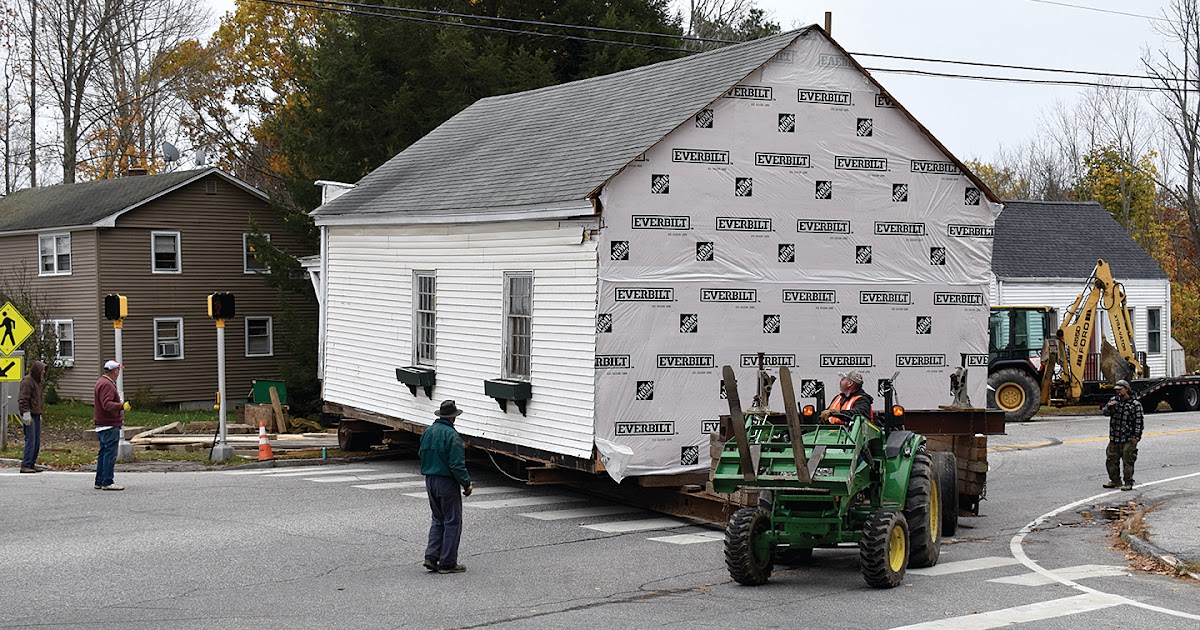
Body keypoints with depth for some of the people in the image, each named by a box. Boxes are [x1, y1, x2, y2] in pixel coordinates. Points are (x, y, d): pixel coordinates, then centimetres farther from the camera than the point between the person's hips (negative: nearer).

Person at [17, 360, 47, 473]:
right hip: (30, 417, -10)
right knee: (30, 441, -11)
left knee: (37, 442, 10)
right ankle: (25, 465, -10)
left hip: (36, 415, 10)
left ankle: (32, 464, 15)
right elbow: (23, 399, -17)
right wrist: (26, 414, -21)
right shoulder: (27, 381, -12)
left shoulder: (37, 381, 18)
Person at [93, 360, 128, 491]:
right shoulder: (106, 385, -16)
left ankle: (100, 482, 17)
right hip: (109, 426, -11)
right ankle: (107, 483, -9)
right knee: (110, 454, -9)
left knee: (103, 454, 13)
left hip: (103, 426, 11)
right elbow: (107, 404, -27)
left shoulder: (102, 382, 19)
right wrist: (121, 406, -38)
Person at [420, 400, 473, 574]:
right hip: (447, 482, -8)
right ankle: (447, 563, 3)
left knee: (438, 520, 18)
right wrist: (467, 484, -13)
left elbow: (422, 456, 17)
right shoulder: (452, 435, -18)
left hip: (430, 481, 8)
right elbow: (457, 465, -21)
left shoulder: (427, 432, 8)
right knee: (452, 522, 1)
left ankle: (431, 557, 9)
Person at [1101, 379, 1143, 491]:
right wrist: (1109, 406, -14)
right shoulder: (1114, 400, 11)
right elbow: (1104, 412, 7)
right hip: (1114, 438, 6)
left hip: (1128, 440, -6)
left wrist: (1136, 437, -12)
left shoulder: (1135, 404, -5)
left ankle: (1128, 483, 3)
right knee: (1111, 461, 11)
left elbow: (1138, 422, -7)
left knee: (1127, 461, -4)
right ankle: (1115, 481, 24)